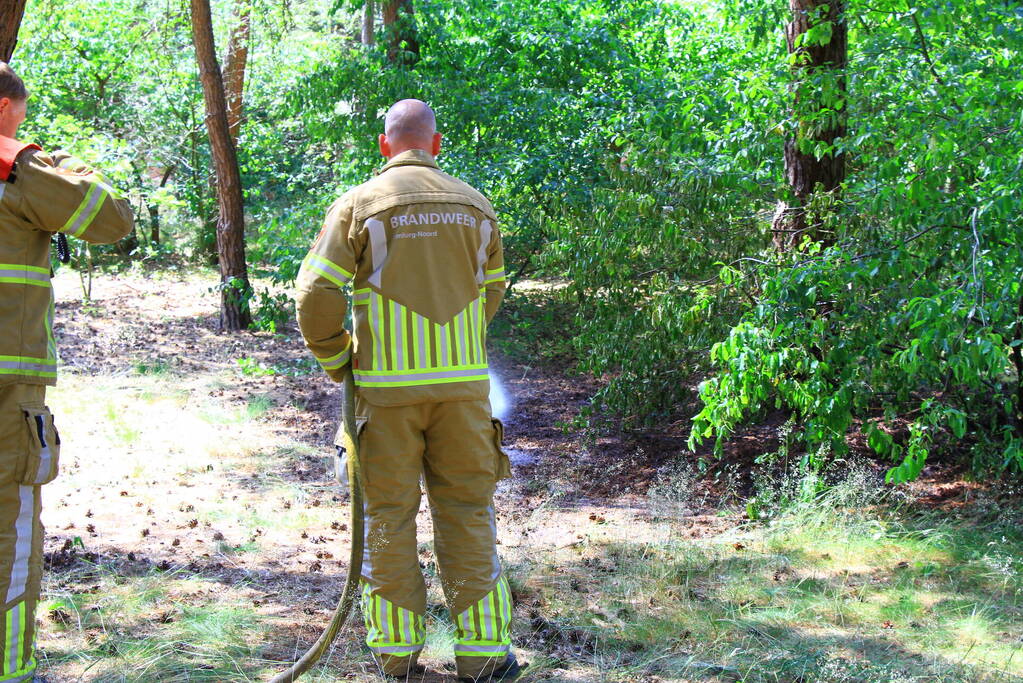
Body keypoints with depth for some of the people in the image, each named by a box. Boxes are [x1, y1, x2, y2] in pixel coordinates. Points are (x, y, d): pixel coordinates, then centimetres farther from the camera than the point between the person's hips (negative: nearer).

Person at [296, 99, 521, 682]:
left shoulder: (360, 205, -3)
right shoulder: (475, 206, 7)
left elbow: (317, 300, -8)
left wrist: (336, 364, 7)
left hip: (386, 386, -2)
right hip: (464, 383, 2)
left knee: (390, 514, 9)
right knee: (467, 511, 8)